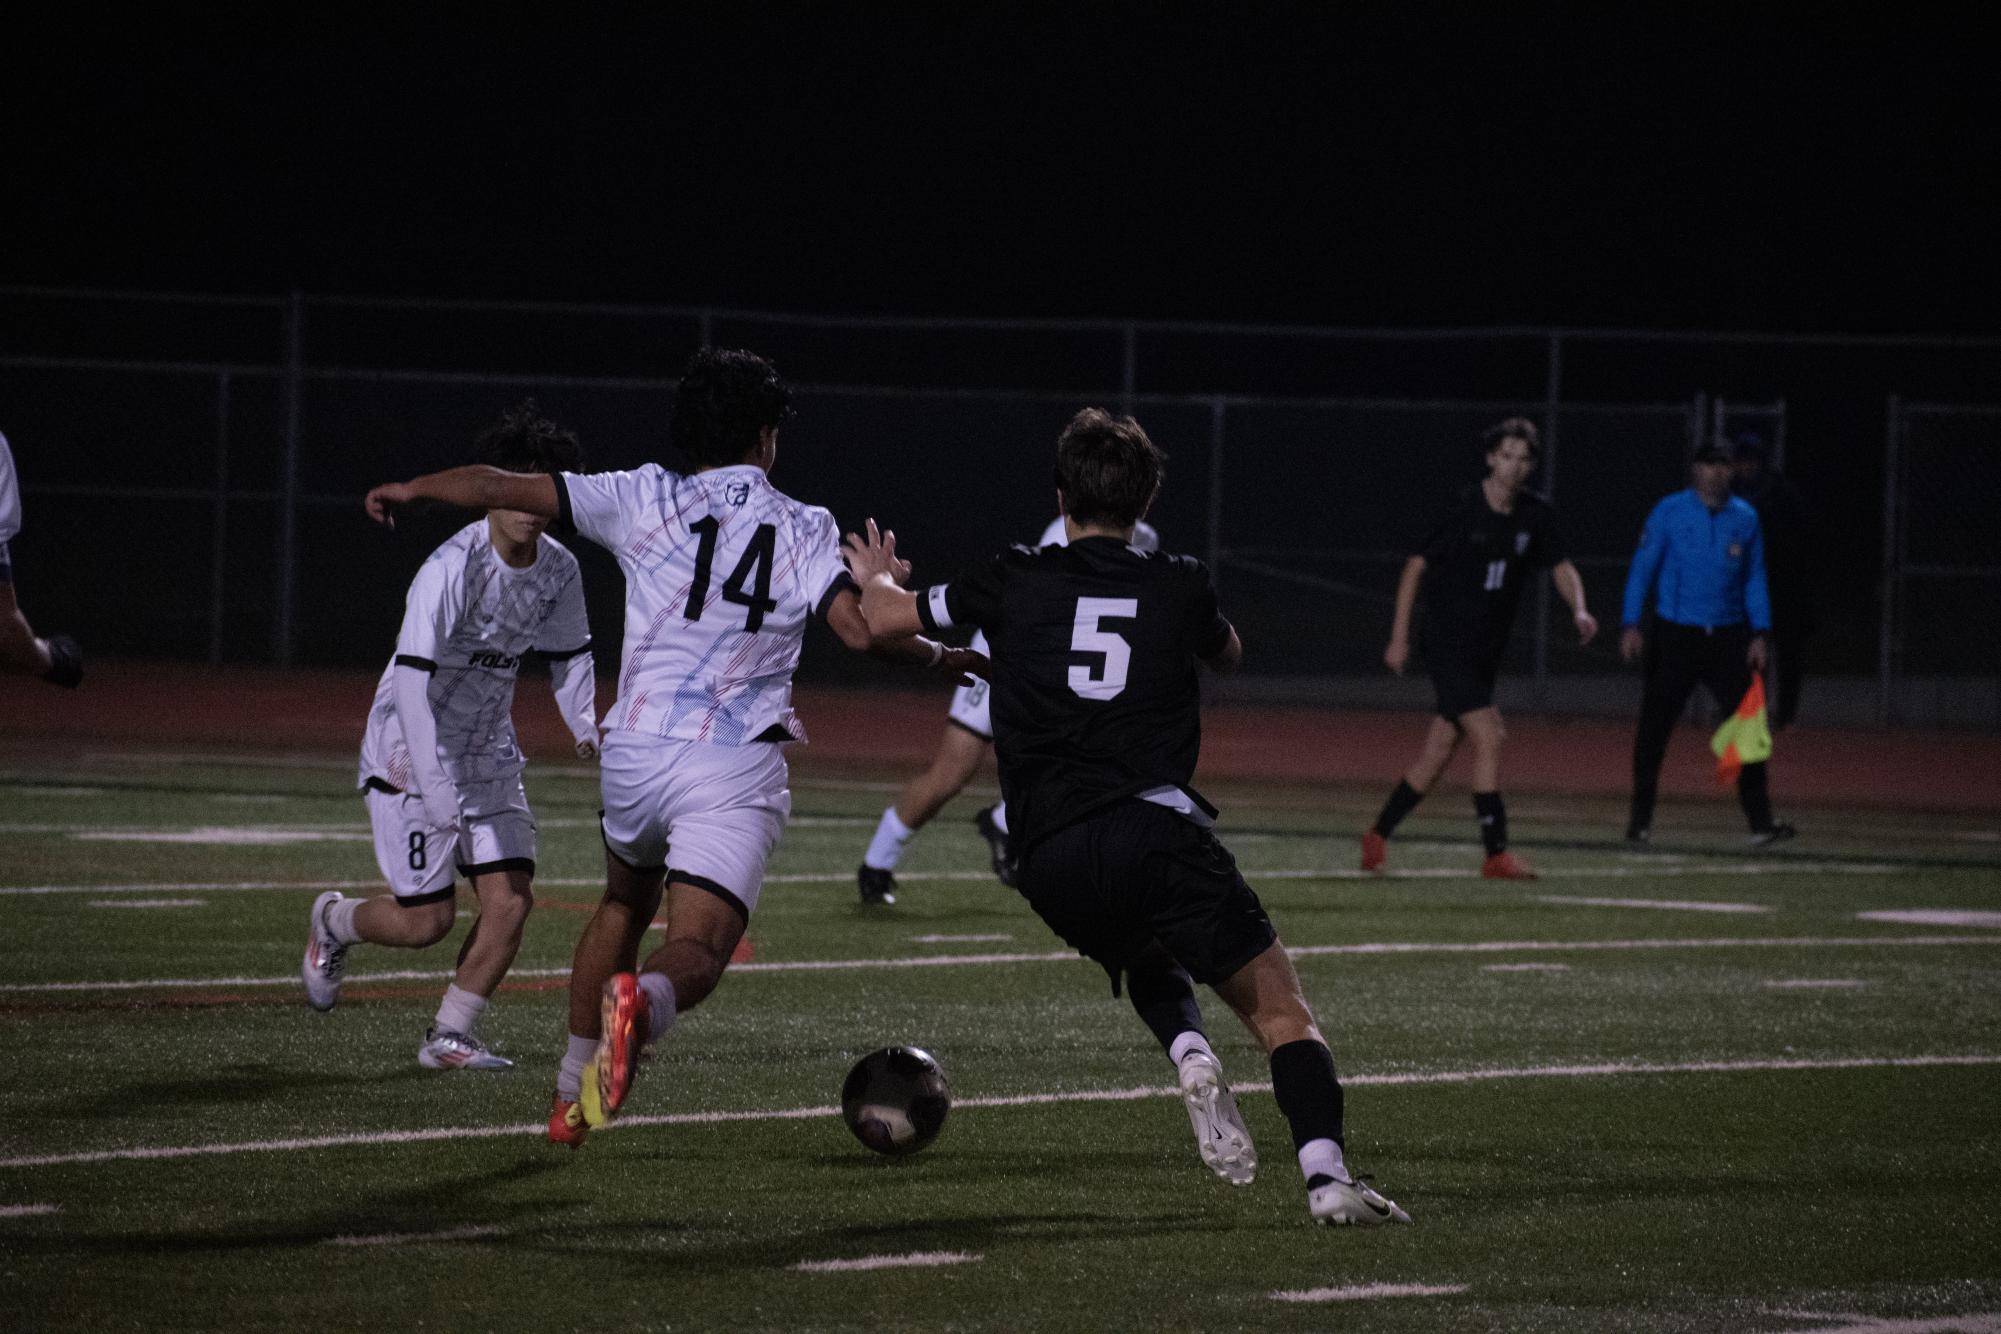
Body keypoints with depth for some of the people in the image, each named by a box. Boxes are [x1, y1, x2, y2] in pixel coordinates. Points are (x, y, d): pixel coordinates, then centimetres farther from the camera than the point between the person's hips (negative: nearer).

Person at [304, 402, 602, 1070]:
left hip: (489, 755, 6)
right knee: (426, 921, -3)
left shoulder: (559, 570, -4)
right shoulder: (451, 569, -25)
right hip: (412, 755, -6)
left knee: (511, 899, -7)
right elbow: (414, 679, -30)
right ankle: (334, 920, 30)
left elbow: (568, 655, 12)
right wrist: (435, 786, -38)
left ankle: (450, 1036, 6)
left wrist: (586, 727, -8)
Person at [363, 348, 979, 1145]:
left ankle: (570, 1096, 31)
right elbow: (861, 630, -12)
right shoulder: (803, 531, 1)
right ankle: (640, 1001, -45)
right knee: (698, 950, -8)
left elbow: (504, 490, 5)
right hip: (735, 772, -3)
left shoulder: (648, 501, 5)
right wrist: (942, 659, 6)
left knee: (625, 902, 29)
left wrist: (408, 490, 21)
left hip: (636, 751, 3)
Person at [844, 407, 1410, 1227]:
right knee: (1279, 1009, 0)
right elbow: (1228, 656, 35)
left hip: (1051, 864, 2)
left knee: (1148, 964, 32)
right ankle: (1326, 1175, -22)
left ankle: (1189, 1055, -1)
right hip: (1156, 833, -2)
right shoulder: (1180, 587, 11)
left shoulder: (1017, 583, 11)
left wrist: (876, 580, 48)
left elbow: (887, 617, 25)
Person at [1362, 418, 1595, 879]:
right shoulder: (1463, 508, -11)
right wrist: (1399, 638, -7)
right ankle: (1496, 854, -14)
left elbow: (1561, 566, 6)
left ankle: (1377, 836, 23)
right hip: (1447, 646, -6)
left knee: (1439, 752, 9)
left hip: (1487, 650, 6)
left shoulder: (1536, 515, 4)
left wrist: (1579, 609, -16)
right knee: (1489, 737, -16)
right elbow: (1416, 566, -6)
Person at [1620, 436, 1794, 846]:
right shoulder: (1670, 512, 0)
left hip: (1728, 638, 2)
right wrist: (1631, 625, -10)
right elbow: (1643, 568, -1)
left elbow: (1755, 578, 13)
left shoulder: (1745, 518, 8)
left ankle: (1760, 822, -6)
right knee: (1654, 727, 0)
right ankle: (1640, 819, 12)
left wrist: (1759, 634, 4)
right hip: (1675, 637, -2)